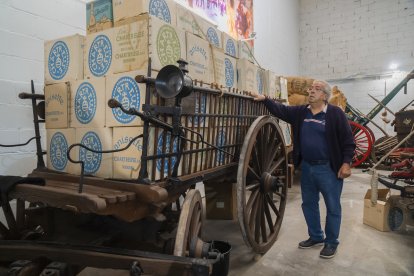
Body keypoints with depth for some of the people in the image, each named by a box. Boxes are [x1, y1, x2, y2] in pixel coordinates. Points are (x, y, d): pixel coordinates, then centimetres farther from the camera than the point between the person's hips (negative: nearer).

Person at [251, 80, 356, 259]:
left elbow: (348, 140, -9)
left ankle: (331, 242, 26)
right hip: (307, 167, 6)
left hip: (328, 168, -5)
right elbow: (281, 110, 2)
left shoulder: (336, 114, -9)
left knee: (332, 207, 7)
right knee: (309, 204, 17)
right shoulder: (300, 112, 6)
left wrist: (346, 163, -14)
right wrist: (264, 99, -12)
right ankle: (316, 237, 36)